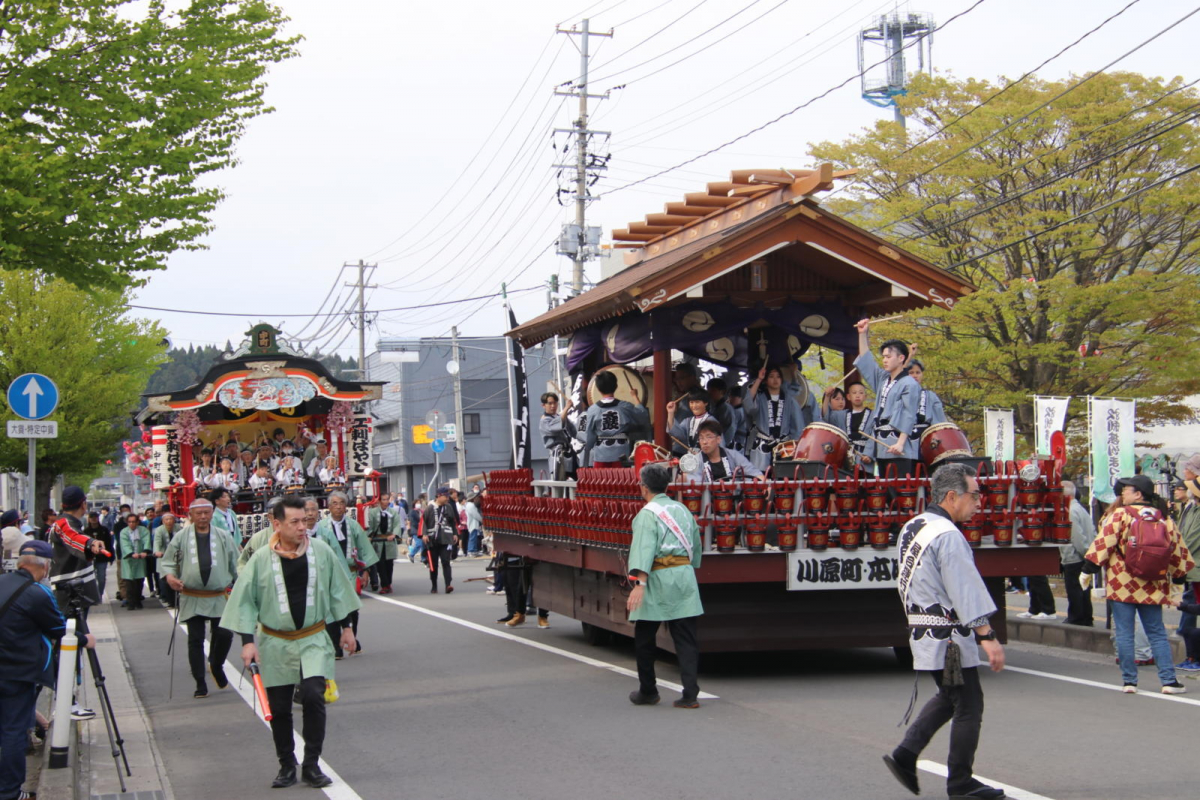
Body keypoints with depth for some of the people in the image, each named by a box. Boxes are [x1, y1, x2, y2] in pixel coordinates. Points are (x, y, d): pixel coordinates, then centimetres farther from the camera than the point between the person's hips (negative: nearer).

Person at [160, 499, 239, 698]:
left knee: (224, 635, -7)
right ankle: (200, 683, 11)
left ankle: (216, 665, 23)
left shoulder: (223, 537, 6)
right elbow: (167, 561, 7)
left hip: (219, 598, 0)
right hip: (192, 599, 0)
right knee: (195, 640, 2)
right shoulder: (181, 538, 2)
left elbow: (236, 565, 11)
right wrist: (169, 576, -13)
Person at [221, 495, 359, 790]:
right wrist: (247, 641, -10)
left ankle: (311, 765, -2)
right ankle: (287, 766, 23)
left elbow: (338, 589, 7)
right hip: (275, 645, 0)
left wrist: (346, 627, 11)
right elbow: (245, 601, -4)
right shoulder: (261, 560, -10)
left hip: (313, 641, 0)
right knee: (279, 708, 6)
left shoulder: (321, 551, -5)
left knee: (313, 696, -16)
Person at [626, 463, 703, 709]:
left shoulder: (647, 515, -8)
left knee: (644, 639, 10)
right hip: (685, 578, 6)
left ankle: (647, 692, 19)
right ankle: (690, 694, -2)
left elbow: (644, 549, -21)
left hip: (658, 580, -6)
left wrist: (639, 583, -29)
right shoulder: (683, 510, 13)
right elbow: (696, 545, 20)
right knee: (686, 639, 5)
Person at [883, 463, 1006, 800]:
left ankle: (905, 755, 12)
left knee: (949, 697, 22)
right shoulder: (947, 536, -19)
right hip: (949, 639, -9)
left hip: (922, 631, 9)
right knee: (968, 706, 2)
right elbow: (967, 591, -22)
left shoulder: (912, 528, 9)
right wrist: (988, 637, -22)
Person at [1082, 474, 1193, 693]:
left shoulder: (1120, 515, -7)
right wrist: (1178, 577, 24)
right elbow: (1176, 550, 12)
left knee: (1124, 634, 2)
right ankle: (1168, 680, 4)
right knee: (1157, 634, 10)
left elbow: (1103, 544, -11)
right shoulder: (1164, 519, 7)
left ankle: (1129, 681, 3)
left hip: (1122, 584, -4)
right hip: (1152, 588, 4)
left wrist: (1088, 569, -4)